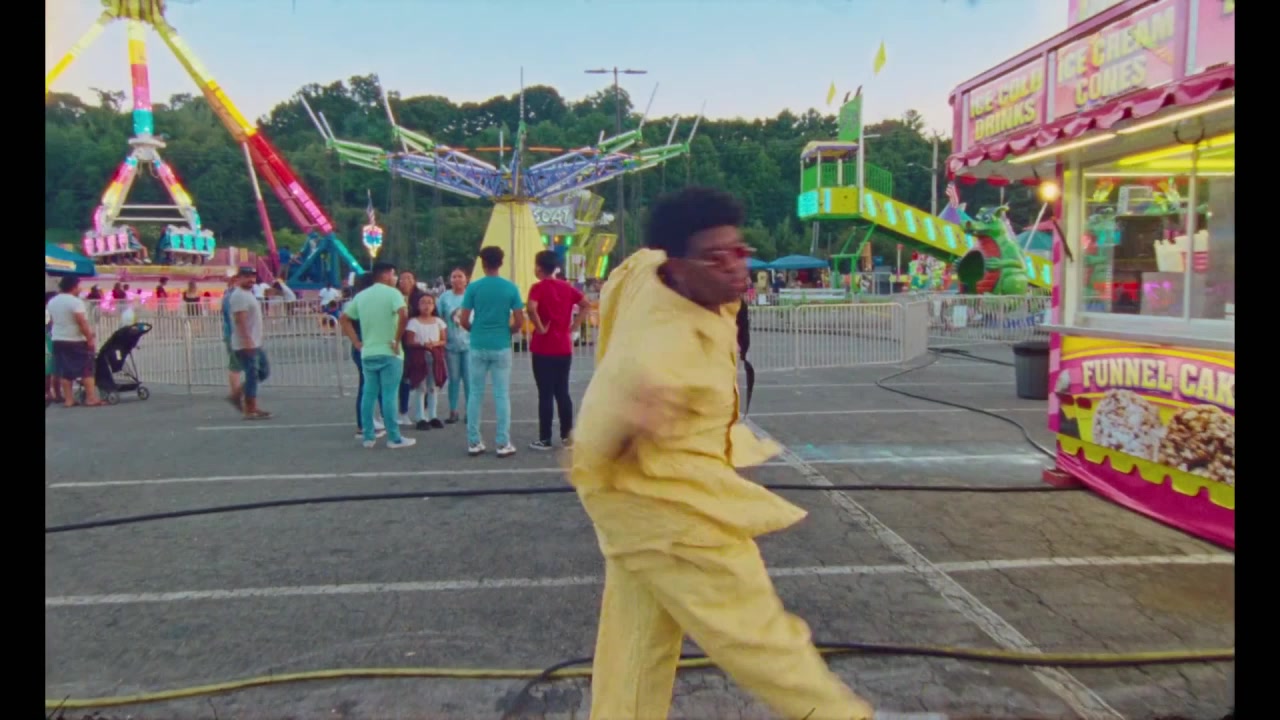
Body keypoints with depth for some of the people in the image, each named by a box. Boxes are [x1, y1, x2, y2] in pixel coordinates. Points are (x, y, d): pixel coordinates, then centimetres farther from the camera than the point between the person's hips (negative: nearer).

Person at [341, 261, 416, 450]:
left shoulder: (361, 295, 12)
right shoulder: (392, 293, -7)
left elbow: (344, 319, 15)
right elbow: (403, 315, -24)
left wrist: (357, 342, 12)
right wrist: (397, 340, -15)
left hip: (367, 353, 6)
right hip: (388, 353, -6)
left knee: (368, 394, 10)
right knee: (389, 395, -3)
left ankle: (368, 437, 15)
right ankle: (394, 438, 1)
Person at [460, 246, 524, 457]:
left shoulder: (473, 287, -3)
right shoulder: (511, 288, -3)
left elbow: (464, 321, -5)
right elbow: (519, 322, -5)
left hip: (478, 347, 1)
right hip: (501, 347, 0)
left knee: (476, 394, 8)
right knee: (502, 395, 3)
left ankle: (473, 443, 11)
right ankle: (503, 444, 5)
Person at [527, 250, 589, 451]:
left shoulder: (538, 287, -10)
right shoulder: (567, 287, 6)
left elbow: (531, 308, -28)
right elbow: (586, 305, 5)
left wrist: (540, 328, -15)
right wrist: (572, 326, 5)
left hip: (544, 348, -5)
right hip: (564, 347, 5)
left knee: (545, 394, 1)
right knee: (562, 392, 13)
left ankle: (545, 439, 6)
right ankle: (567, 435, 16)